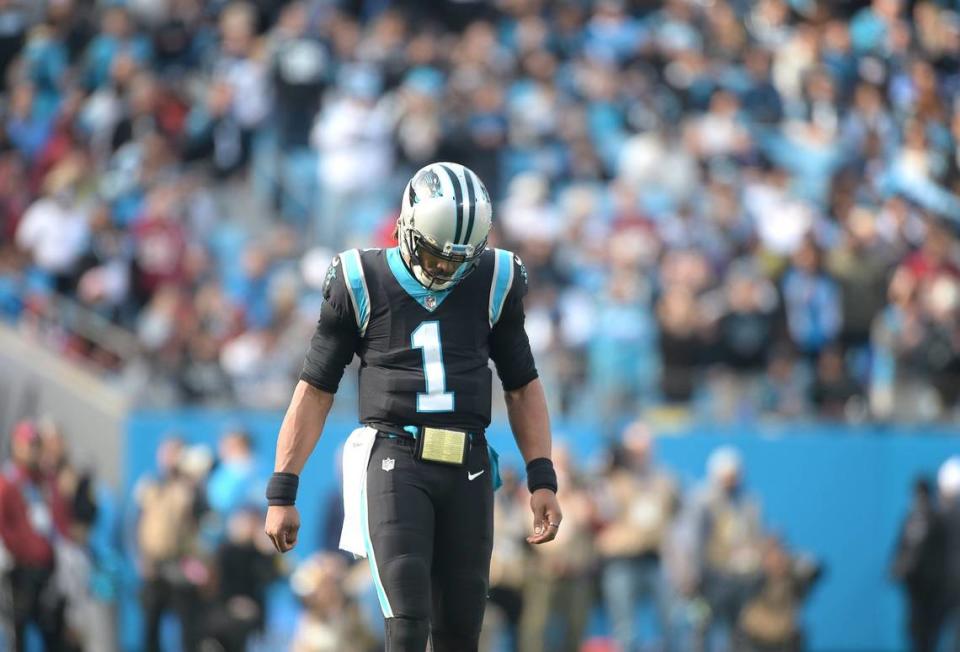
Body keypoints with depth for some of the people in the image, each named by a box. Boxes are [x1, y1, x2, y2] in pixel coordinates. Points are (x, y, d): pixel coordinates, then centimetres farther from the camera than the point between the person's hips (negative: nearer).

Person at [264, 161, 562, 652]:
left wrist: (542, 480, 6)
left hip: (467, 468, 3)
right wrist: (282, 493, 3)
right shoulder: (362, 285, 0)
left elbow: (522, 386, 16)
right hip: (395, 462, -3)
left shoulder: (493, 284, 7)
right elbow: (315, 391, 6)